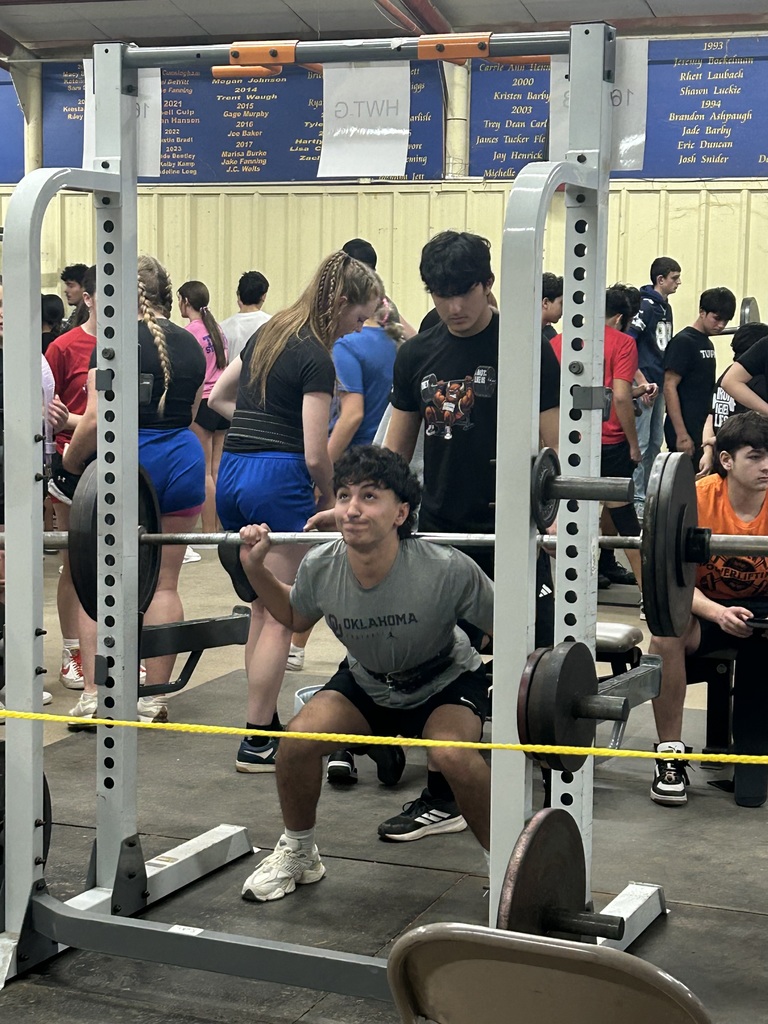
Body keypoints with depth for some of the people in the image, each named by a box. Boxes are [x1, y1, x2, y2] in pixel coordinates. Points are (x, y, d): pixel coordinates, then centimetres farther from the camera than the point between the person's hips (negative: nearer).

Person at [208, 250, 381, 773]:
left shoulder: (267, 335, 15)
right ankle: (257, 744, 4)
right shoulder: (317, 358, -10)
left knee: (263, 608, 18)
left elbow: (218, 398, 22)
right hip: (278, 478, -9)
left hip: (232, 472, 9)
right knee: (282, 618, 0)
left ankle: (265, 727, 24)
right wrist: (329, 500, 3)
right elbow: (315, 454, -13)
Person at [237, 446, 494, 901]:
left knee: (453, 755, -33)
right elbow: (295, 616, 2)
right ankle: (297, 855, 8)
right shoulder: (320, 569, -22)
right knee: (297, 740, -20)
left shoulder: (445, 571, -35)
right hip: (367, 682, 4)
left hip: (446, 681, -3)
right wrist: (255, 568, -11)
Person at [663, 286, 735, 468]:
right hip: (686, 432, -9)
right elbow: (669, 387, -15)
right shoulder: (683, 342, -9)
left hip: (703, 428, 9)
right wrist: (681, 435, -20)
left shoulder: (707, 343, 16)